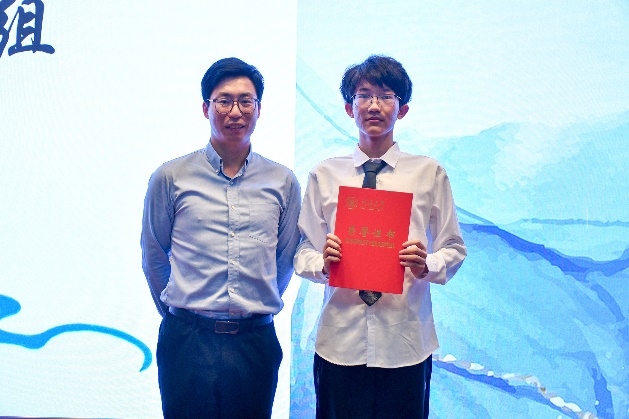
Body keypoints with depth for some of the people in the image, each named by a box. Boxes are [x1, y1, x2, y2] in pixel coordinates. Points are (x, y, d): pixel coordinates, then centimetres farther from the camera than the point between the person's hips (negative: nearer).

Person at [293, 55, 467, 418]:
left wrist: (426, 266, -15)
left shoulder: (430, 173, 5)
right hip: (340, 340, 1)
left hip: (407, 342, 0)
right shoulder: (324, 175, 7)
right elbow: (303, 255, 7)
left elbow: (454, 250, 5)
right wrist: (323, 262, -14)